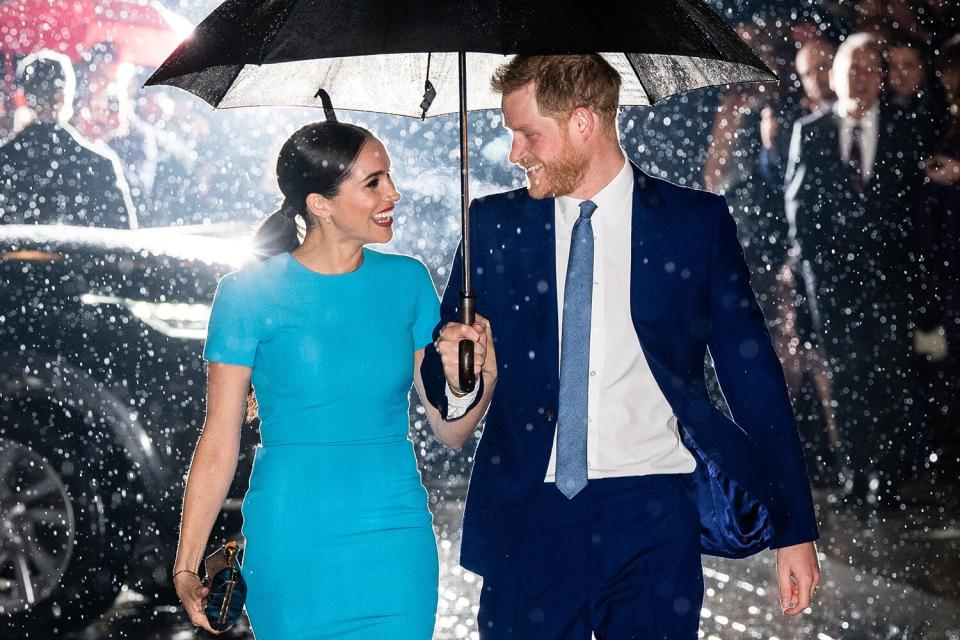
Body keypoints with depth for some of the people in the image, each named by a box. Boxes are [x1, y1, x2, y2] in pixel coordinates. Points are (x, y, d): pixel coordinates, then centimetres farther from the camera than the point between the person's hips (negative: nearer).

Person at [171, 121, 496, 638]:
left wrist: (480, 377, -15)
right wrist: (186, 569, -8)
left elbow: (449, 431, 6)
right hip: (292, 544, -3)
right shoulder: (250, 293, -6)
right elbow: (219, 442, -4)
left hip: (397, 541, 3)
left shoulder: (407, 281, 4)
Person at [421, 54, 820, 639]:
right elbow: (444, 368, 14)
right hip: (530, 512, 2)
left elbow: (752, 373, 4)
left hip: (652, 510, -1)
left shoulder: (698, 222, 2)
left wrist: (796, 526, 1)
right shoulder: (494, 225, 8)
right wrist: (454, 375, -11)